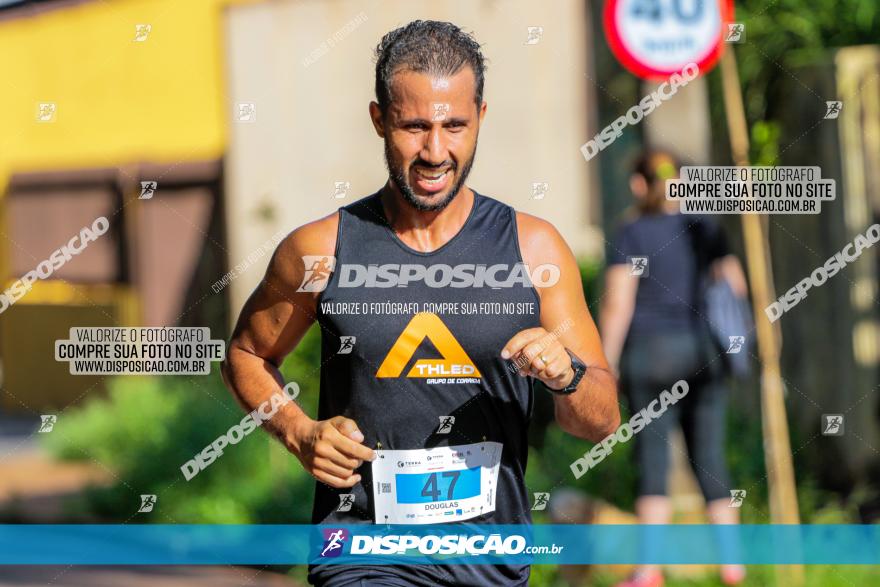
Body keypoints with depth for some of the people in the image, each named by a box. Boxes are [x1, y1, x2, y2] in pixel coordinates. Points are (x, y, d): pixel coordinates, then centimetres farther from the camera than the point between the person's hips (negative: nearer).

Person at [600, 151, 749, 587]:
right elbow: (736, 288, 7)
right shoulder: (704, 229, 7)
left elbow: (617, 305, -11)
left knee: (652, 458, -5)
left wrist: (606, 366, -7)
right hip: (702, 355, 4)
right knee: (710, 459, 9)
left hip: (650, 354, -4)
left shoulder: (631, 233, -5)